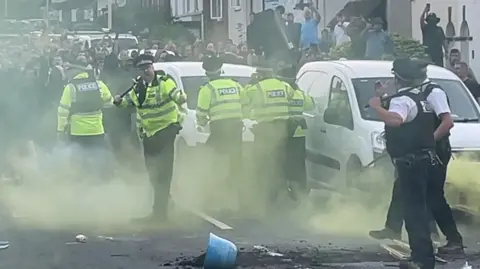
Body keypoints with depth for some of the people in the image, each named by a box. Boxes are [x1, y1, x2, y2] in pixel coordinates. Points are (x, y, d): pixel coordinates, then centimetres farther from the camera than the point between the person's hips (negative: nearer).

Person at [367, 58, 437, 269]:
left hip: (410, 162, -10)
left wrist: (377, 107, -25)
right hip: (423, 159, 10)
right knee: (418, 208, 17)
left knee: (414, 209, -9)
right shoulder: (419, 96, 16)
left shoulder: (402, 100, -17)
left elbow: (395, 119, -39)